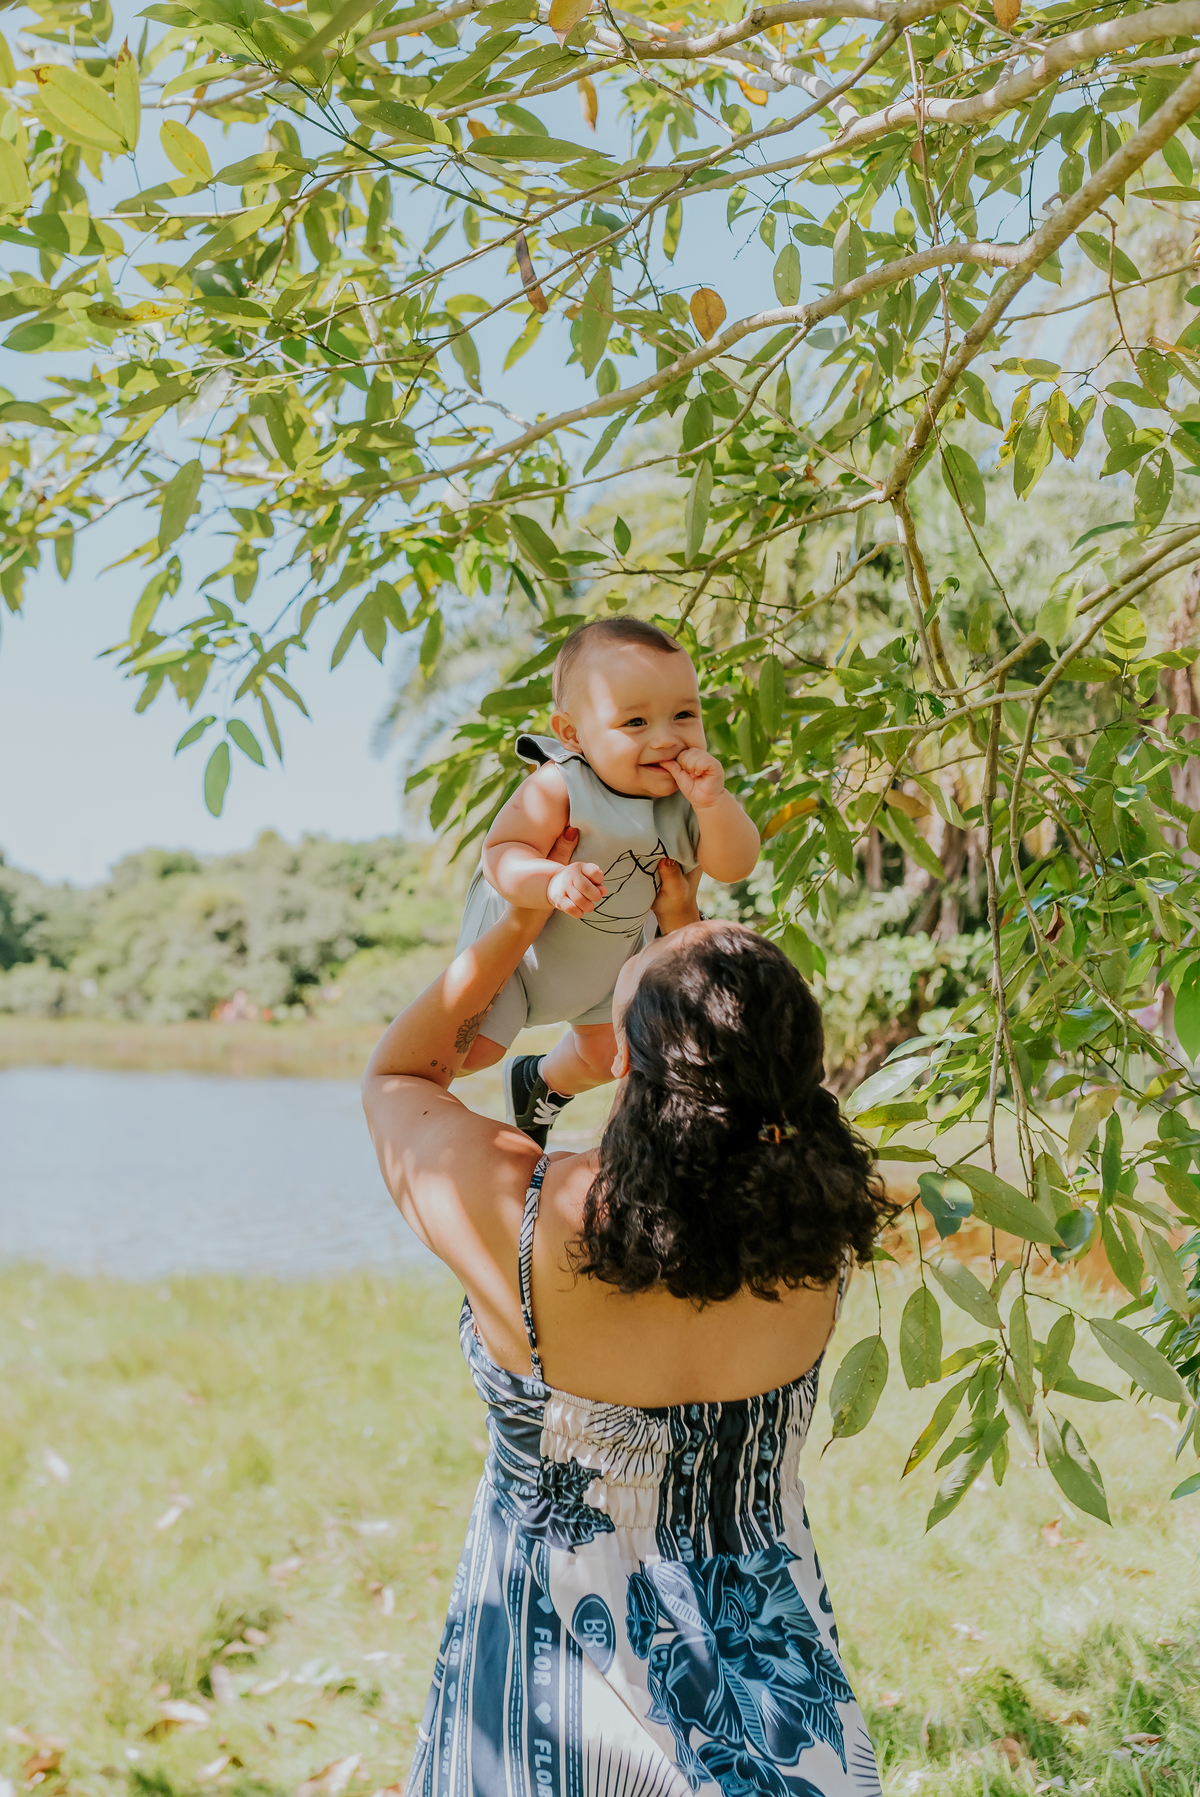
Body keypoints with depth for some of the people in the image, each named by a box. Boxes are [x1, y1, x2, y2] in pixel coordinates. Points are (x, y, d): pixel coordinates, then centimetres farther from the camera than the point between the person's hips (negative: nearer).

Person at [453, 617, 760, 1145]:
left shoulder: (687, 790, -21)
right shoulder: (560, 786, -36)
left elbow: (734, 866, -27)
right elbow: (500, 854, -37)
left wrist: (712, 801, -44)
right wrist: (553, 882, -56)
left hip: (612, 950, 5)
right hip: (521, 934, -5)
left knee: (606, 1052, 18)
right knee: (472, 1047, -5)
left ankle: (539, 1082, 52)